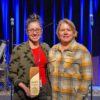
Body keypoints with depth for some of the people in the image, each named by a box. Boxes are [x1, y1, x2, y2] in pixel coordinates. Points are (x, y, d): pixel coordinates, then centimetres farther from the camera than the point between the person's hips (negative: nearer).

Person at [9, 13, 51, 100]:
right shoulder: (18, 49, -9)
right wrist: (25, 88, -18)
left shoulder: (46, 47, 5)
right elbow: (12, 73, -8)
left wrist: (50, 89, 9)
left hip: (44, 91, 4)